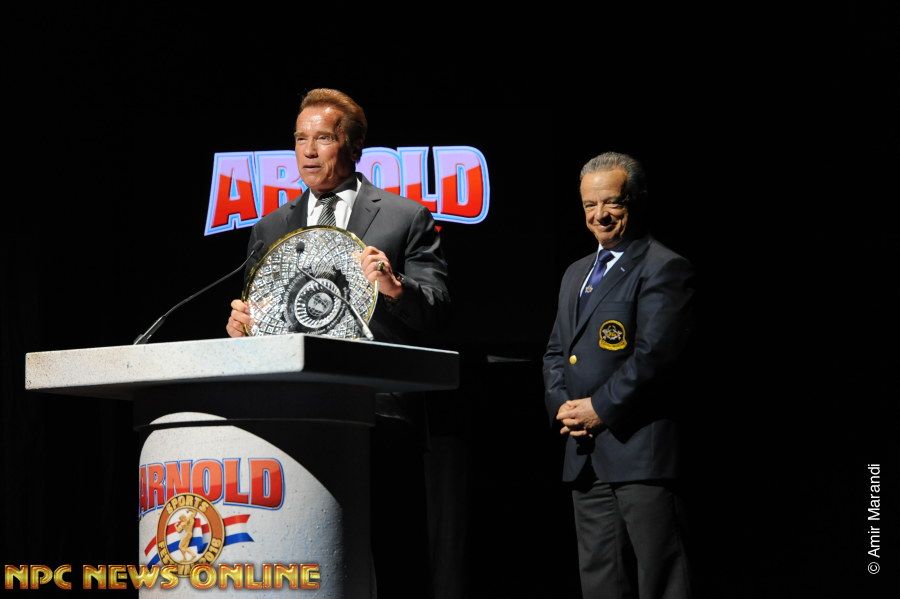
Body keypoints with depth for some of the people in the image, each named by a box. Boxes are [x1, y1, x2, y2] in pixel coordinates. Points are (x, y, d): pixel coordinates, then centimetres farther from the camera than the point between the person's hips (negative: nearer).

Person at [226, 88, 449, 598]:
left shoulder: (406, 219, 8)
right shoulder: (270, 229, 20)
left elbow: (435, 312, 1)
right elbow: (259, 321, 21)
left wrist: (394, 287, -19)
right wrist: (240, 324, -2)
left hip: (377, 417, -4)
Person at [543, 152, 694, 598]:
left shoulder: (663, 268, -6)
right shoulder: (576, 274, 21)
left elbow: (654, 354, -15)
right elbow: (556, 352, 21)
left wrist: (600, 408, -14)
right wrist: (561, 405, 2)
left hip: (640, 447, -8)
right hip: (584, 453, 8)